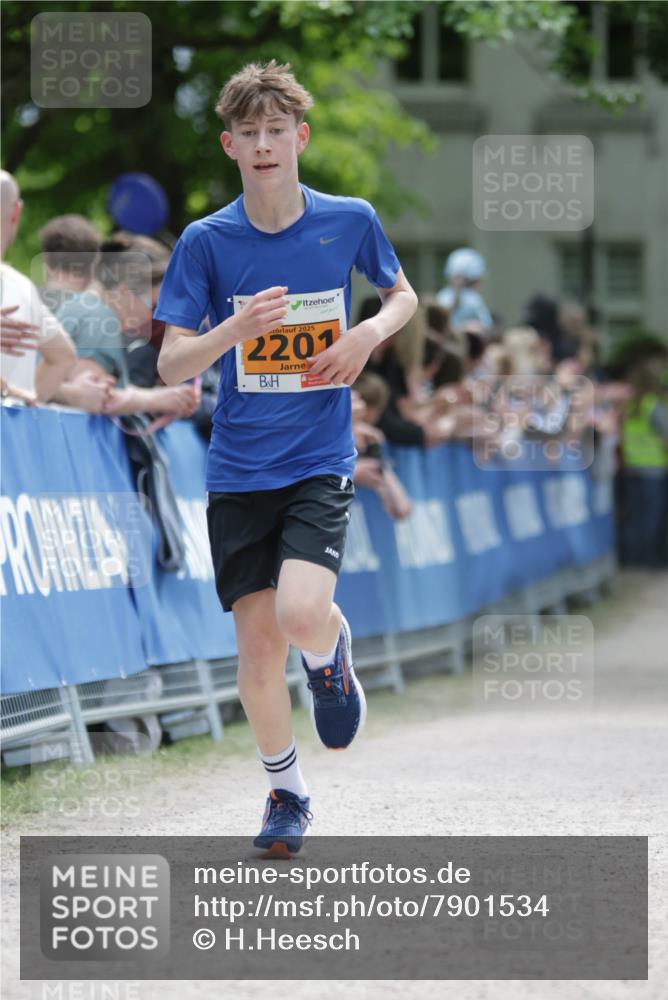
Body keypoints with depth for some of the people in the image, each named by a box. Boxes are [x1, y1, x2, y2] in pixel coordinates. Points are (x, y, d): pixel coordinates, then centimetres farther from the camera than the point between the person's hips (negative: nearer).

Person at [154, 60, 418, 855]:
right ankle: (286, 794, 22)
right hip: (238, 471, 1)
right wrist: (237, 329, -26)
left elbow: (402, 294, 17)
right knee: (256, 639, 1)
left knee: (301, 614, -22)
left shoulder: (349, 220, -3)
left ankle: (333, 659, 15)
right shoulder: (207, 242, -5)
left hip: (320, 461, -1)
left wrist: (370, 333, -5)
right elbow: (171, 365, -7)